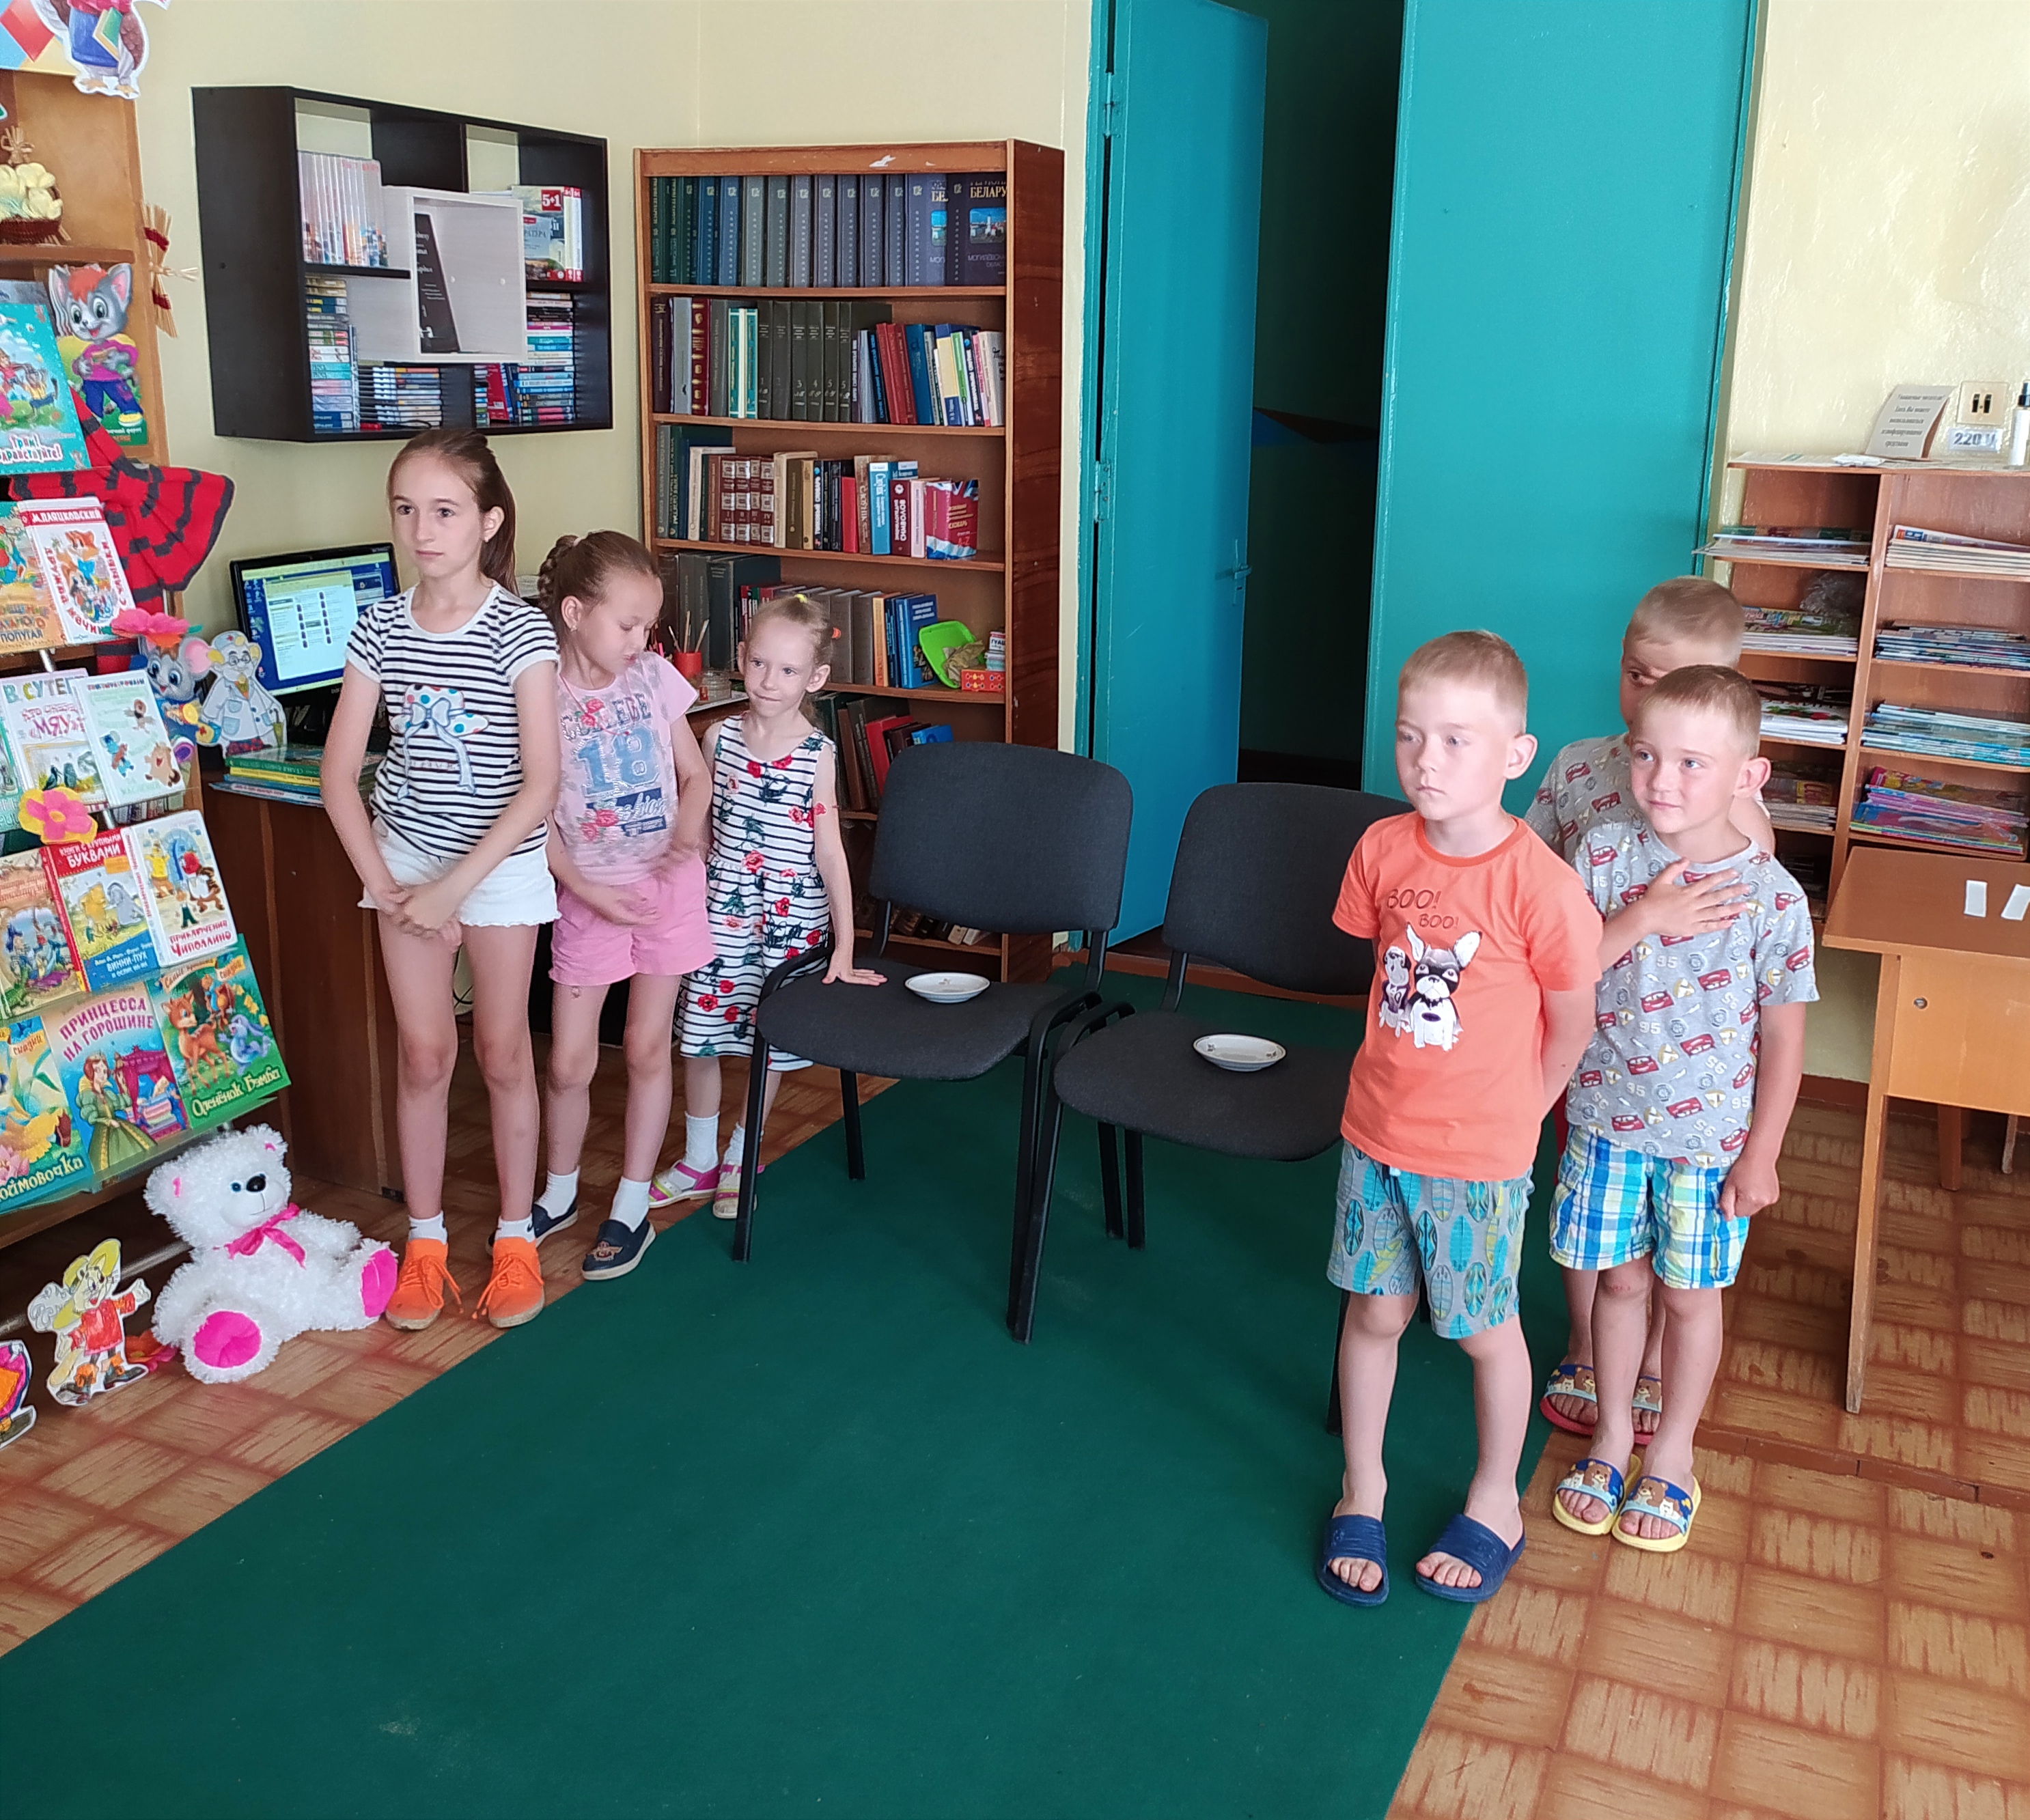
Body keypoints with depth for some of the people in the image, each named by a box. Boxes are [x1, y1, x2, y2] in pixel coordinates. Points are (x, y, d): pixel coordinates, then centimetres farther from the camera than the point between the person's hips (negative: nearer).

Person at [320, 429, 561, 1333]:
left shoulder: (520, 631, -14)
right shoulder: (379, 628, -3)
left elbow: (540, 784, -18)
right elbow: (339, 774, -1)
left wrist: (454, 887, -19)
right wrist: (383, 884, -9)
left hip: (503, 860, -2)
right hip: (407, 853, 3)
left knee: (502, 1050, 6)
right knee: (423, 1052, 7)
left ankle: (515, 1237, 21)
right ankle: (424, 1237, 22)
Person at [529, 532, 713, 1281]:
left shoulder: (655, 677, -3)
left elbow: (695, 775, 6)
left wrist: (687, 835, -13)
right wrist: (586, 890, -15)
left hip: (667, 887, 1)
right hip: (589, 894, -1)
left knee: (646, 1049, 8)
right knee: (569, 1062, 4)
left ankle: (632, 1207, 21)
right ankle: (560, 1191, 30)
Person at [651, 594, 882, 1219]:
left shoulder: (817, 755, -11)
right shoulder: (719, 736, -3)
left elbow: (830, 851, -10)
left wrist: (844, 947, -10)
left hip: (792, 920, -2)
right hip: (722, 910, 3)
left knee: (772, 1041, 9)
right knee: (700, 1034, 10)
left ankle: (741, 1159, 30)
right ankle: (698, 1160, 30)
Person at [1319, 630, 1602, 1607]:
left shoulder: (1539, 885, -22)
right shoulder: (1383, 850, -7)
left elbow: (1570, 1024, -9)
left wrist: (1507, 1116, 1)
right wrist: (1409, 1078, 11)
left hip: (1479, 1158, -4)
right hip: (1376, 1132, 4)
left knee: (1485, 1330, 13)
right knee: (1373, 1310, 15)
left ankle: (1495, 1502, 36)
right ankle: (1362, 1490, 35)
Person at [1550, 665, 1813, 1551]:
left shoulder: (1771, 894, -14)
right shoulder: (1603, 856, -9)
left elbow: (1783, 1037, -8)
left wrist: (1761, 1154, -6)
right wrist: (1633, 922, -23)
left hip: (1710, 1135, -1)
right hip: (1608, 1118, 2)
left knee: (1690, 1293, 14)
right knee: (1619, 1278, 16)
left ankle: (1672, 1453, 35)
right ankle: (1612, 1435, 37)